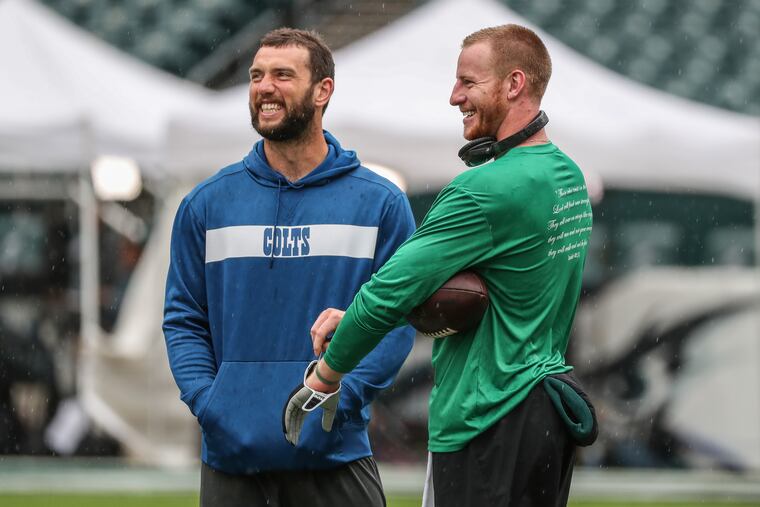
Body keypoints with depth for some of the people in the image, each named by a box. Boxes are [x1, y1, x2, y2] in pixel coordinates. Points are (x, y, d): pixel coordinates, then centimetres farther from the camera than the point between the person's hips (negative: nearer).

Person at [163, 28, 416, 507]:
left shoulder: (380, 202, 2)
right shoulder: (207, 203, 8)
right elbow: (184, 318, 9)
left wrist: (340, 399, -14)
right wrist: (204, 400, -7)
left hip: (334, 454, -1)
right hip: (231, 455, 2)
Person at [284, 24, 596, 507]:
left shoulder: (487, 190, -19)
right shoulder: (568, 175, 11)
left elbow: (392, 290, -18)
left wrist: (326, 374, -3)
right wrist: (355, 316, 6)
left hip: (489, 425, -9)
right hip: (549, 412, 9)